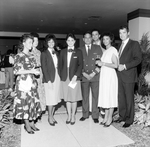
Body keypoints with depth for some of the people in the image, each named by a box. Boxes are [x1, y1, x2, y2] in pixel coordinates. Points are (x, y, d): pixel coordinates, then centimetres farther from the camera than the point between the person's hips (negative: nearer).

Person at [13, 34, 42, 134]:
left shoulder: (31, 56, 12)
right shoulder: (19, 56, -8)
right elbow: (16, 71, -14)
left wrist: (36, 72, 6)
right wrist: (31, 71, -17)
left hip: (32, 82, 7)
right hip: (23, 82, -6)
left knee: (34, 102, 8)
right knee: (25, 103, 0)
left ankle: (32, 123, 22)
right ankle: (27, 125, 14)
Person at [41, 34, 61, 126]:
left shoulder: (56, 53, 13)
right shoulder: (44, 53, -4)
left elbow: (58, 66, 12)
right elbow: (44, 68, -9)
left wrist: (60, 77, 2)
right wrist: (48, 80, -14)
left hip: (57, 77, 6)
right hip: (49, 78, -5)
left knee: (55, 98, 9)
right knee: (51, 99, 0)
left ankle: (52, 116, 23)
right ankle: (50, 117, 15)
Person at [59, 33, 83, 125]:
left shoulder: (78, 52, 3)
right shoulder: (63, 52, 11)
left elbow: (80, 65, -2)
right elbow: (60, 65, 10)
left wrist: (76, 76, -12)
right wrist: (61, 76, 1)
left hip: (75, 77, -2)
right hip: (65, 78, 3)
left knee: (74, 98, 2)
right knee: (67, 98, 8)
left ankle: (73, 116, 17)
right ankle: (69, 115, 22)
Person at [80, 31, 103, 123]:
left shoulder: (97, 48, 9)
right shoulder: (80, 50, 11)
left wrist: (93, 73, -7)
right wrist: (84, 74, -5)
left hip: (95, 76, -1)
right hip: (84, 76, 1)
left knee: (95, 96, 1)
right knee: (85, 96, 6)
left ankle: (95, 116, 11)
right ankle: (85, 114, 19)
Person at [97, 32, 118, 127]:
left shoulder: (113, 50, -9)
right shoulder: (105, 51, 15)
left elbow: (115, 65, -16)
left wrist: (103, 63, -16)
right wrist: (100, 63, 6)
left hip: (110, 76, -8)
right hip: (104, 76, 8)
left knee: (110, 97, 0)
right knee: (105, 97, 10)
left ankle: (110, 118, 12)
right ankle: (106, 117, 21)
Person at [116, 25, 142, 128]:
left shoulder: (134, 44, -3)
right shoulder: (120, 45, 19)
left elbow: (138, 59, -12)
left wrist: (125, 66, -18)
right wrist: (118, 66, 4)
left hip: (129, 75, -6)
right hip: (120, 76, 6)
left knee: (129, 98, 1)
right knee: (121, 97, 11)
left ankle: (129, 119, 13)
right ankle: (122, 116, 24)